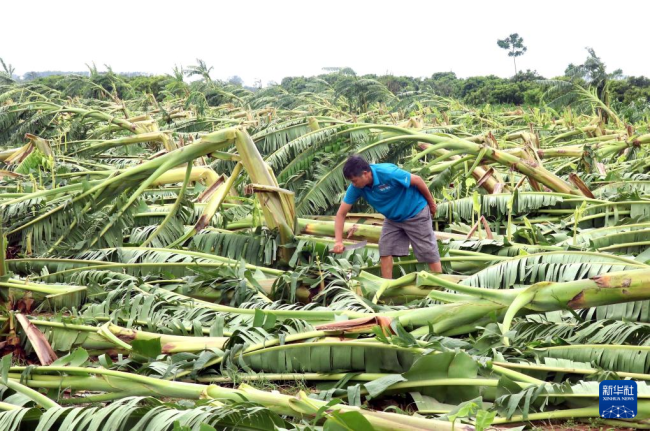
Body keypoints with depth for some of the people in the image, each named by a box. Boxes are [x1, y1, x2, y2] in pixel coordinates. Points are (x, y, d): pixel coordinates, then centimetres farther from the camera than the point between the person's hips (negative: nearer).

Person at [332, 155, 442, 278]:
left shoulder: (388, 173, -35)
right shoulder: (356, 188, -18)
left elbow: (417, 180, -22)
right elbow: (341, 213, -14)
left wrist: (431, 203, -8)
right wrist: (338, 241, -25)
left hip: (415, 213, -5)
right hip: (392, 217, 5)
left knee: (428, 252, 1)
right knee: (385, 250, -2)